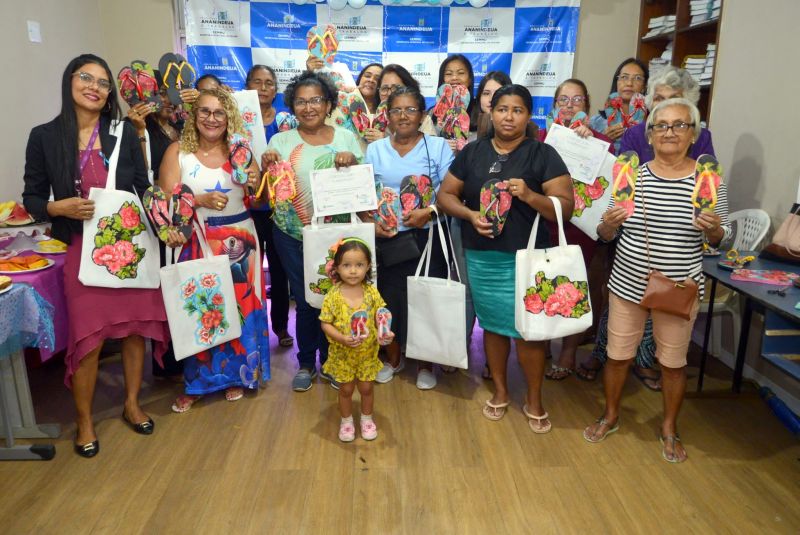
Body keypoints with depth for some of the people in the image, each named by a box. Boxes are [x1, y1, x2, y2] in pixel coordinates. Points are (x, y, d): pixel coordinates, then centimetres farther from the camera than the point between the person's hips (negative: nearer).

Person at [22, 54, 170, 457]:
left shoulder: (124, 133, 3)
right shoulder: (45, 136, -1)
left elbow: (145, 189, 4)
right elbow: (32, 199, 3)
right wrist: (61, 207, -17)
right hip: (83, 249, -2)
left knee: (136, 326, 8)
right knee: (88, 337, -1)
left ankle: (132, 404, 30)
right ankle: (83, 421, 21)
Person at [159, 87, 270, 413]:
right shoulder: (177, 151, -1)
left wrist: (255, 185, -13)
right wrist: (200, 200, -21)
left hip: (239, 242, 1)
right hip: (197, 243, -1)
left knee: (239, 307, 8)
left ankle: (238, 375, 27)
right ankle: (197, 382, 20)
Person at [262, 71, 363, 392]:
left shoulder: (346, 138, 3)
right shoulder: (281, 141, 2)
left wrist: (351, 161, -16)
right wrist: (266, 166, -17)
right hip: (292, 236, 0)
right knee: (304, 301, 6)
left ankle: (330, 361, 29)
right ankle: (306, 363, 27)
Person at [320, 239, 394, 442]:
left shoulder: (371, 292, -11)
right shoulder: (333, 296, -17)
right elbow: (325, 323, -13)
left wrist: (385, 332, -23)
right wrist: (342, 339, -28)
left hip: (367, 352, 2)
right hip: (342, 353, -1)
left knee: (366, 387, 17)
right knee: (346, 389, 16)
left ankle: (367, 418, 41)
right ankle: (346, 421, 39)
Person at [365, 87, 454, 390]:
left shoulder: (438, 146, 1)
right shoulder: (375, 150, 9)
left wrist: (429, 212, -20)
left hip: (428, 237, -2)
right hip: (387, 238, 2)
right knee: (390, 297, 8)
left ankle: (426, 363, 24)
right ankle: (393, 358, 30)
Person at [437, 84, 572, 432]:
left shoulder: (543, 155, -2)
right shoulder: (472, 152, 7)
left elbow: (566, 207, -6)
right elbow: (445, 195, 7)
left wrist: (529, 195, -23)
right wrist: (470, 215, -11)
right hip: (481, 257, 3)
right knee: (493, 325, 13)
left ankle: (534, 400, 22)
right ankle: (500, 391, 33)